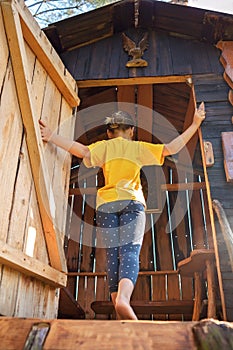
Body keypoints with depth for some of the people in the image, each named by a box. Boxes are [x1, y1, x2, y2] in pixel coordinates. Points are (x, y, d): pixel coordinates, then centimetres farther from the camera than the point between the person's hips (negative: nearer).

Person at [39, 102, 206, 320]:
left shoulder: (103, 147, 15)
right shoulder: (138, 147, 15)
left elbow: (83, 151, -7)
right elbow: (171, 148, 9)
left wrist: (51, 137, -5)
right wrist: (194, 125, 16)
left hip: (106, 204, 2)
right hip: (132, 202, -1)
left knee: (113, 254, 0)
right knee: (130, 251, -13)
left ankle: (120, 311, -5)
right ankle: (123, 297, -38)